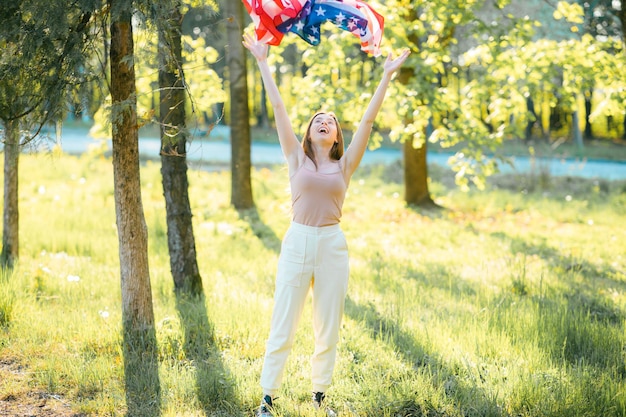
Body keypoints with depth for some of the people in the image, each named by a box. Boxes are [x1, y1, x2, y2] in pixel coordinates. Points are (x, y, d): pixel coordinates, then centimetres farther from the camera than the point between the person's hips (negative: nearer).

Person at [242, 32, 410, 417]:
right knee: (283, 327, 1)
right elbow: (278, 107, 3)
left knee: (328, 328, 8)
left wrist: (387, 77, 2)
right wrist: (263, 62, 3)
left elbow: (369, 119, 4)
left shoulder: (345, 165, 7)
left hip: (332, 245, 2)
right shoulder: (297, 159, 5)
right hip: (297, 243, -1)